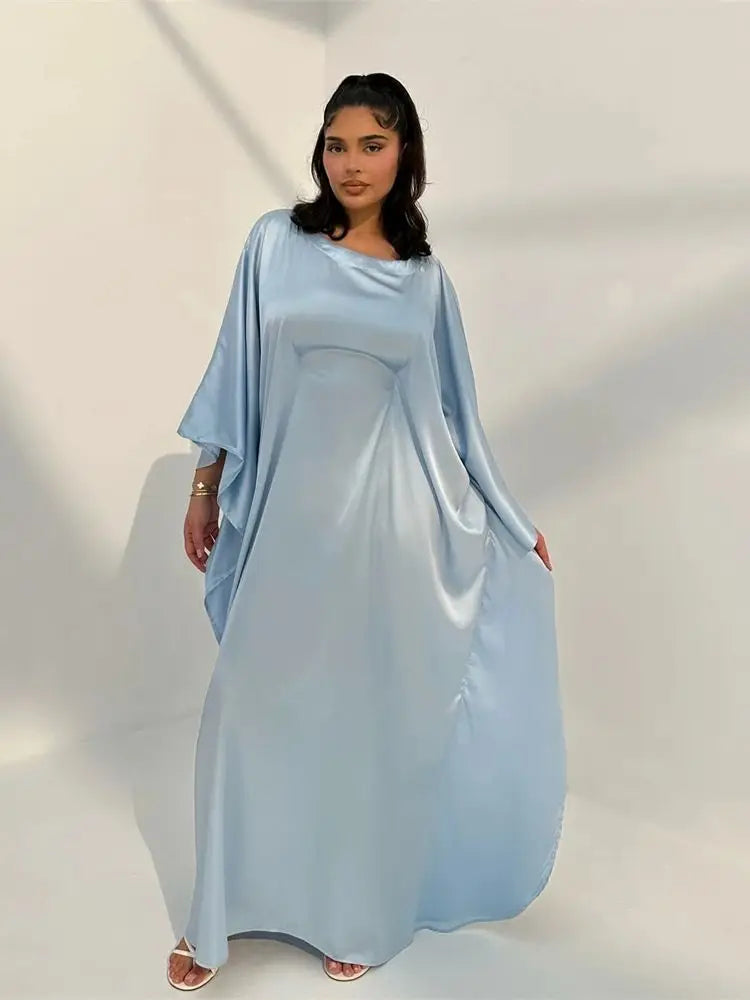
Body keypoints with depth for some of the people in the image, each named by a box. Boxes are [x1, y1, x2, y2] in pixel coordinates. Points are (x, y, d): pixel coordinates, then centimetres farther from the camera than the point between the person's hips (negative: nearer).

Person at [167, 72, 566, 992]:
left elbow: (452, 409, 10)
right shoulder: (274, 244, 3)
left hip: (389, 512, 1)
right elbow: (236, 375, 5)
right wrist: (204, 489, 3)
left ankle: (357, 914, 28)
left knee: (373, 713, 8)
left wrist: (512, 522, 12)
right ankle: (219, 917, 23)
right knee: (256, 706, 5)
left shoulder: (426, 277, 6)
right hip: (291, 508, 0)